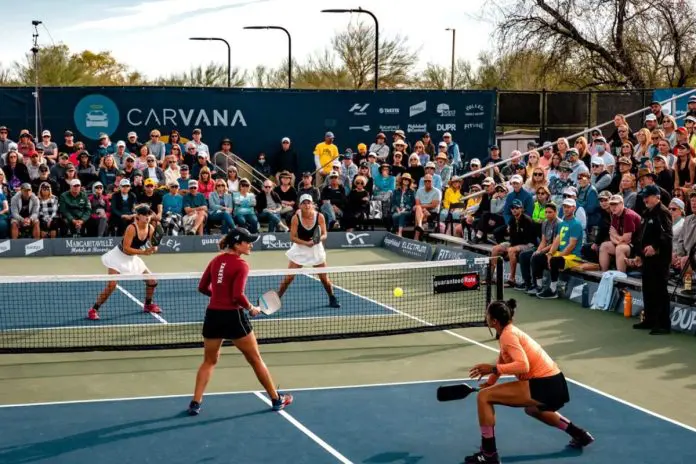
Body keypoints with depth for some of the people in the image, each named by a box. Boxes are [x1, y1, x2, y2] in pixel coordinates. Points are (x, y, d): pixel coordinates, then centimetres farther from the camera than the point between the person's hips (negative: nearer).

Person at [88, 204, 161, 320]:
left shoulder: (151, 229, -9)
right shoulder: (131, 228, -27)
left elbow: (149, 245, 4)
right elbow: (126, 249, -28)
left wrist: (152, 249, -19)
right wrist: (143, 252, -34)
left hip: (133, 258, 7)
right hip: (119, 257, -7)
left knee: (152, 281, 6)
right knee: (111, 285, -17)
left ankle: (148, 305, 31)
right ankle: (93, 310, -5)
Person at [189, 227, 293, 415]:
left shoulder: (216, 260, 7)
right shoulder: (241, 265, -12)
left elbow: (203, 287, 12)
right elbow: (238, 295, -20)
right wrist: (251, 308, -4)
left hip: (213, 315, 5)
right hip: (233, 316, -5)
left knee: (209, 361, 19)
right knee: (255, 359, 10)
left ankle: (195, 403, 11)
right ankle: (277, 399, 21)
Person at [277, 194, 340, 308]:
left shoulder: (319, 217, -14)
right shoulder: (296, 218, -17)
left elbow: (324, 235, -7)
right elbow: (293, 237, -15)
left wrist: (319, 239, -29)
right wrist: (306, 243, -28)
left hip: (316, 249, 1)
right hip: (300, 249, -1)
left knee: (324, 278, 6)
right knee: (289, 277, -6)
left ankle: (332, 299, 29)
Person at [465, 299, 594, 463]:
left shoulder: (508, 334, -15)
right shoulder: (509, 331, 13)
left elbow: (523, 365, -27)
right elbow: (503, 362, 21)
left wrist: (493, 369, -28)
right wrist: (490, 381, 13)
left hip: (544, 386, -10)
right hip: (553, 384, 10)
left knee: (484, 396, -12)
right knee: (532, 410, 44)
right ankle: (580, 435, 47)